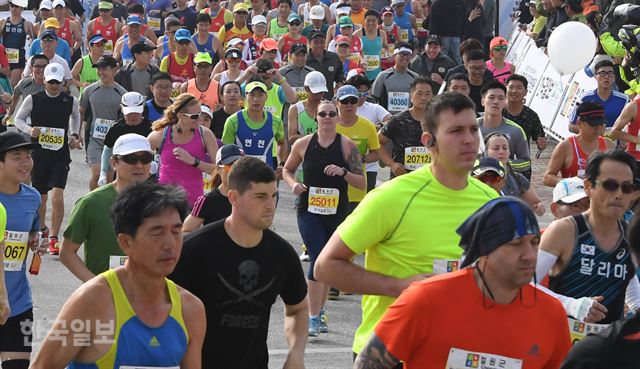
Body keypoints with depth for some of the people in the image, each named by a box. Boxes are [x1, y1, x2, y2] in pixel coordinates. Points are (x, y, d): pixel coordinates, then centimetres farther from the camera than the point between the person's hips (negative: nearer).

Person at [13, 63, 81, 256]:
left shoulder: (70, 101, 0)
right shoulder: (33, 99, -4)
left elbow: (75, 116, 21)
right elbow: (18, 119, 6)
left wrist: (74, 135, 7)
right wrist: (29, 130, -14)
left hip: (61, 155, -1)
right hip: (38, 154, 1)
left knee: (57, 197, -16)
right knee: (40, 197, 14)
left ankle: (54, 239, -10)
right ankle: (42, 230, 40)